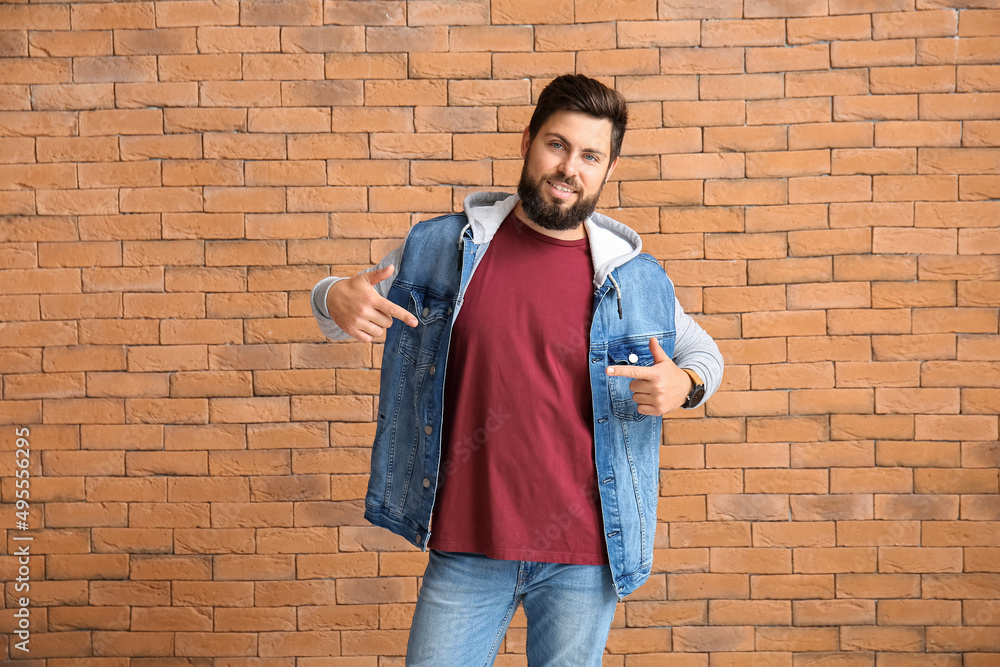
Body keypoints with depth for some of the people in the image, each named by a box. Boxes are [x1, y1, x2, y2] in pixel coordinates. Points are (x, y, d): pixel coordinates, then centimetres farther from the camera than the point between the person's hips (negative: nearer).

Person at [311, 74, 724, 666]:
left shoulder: (638, 281, 0)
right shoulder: (440, 248, 0)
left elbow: (704, 352, 16)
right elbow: (345, 307, 12)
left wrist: (685, 385, -7)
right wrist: (338, 299, -12)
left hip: (584, 556, 0)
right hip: (466, 550, 0)